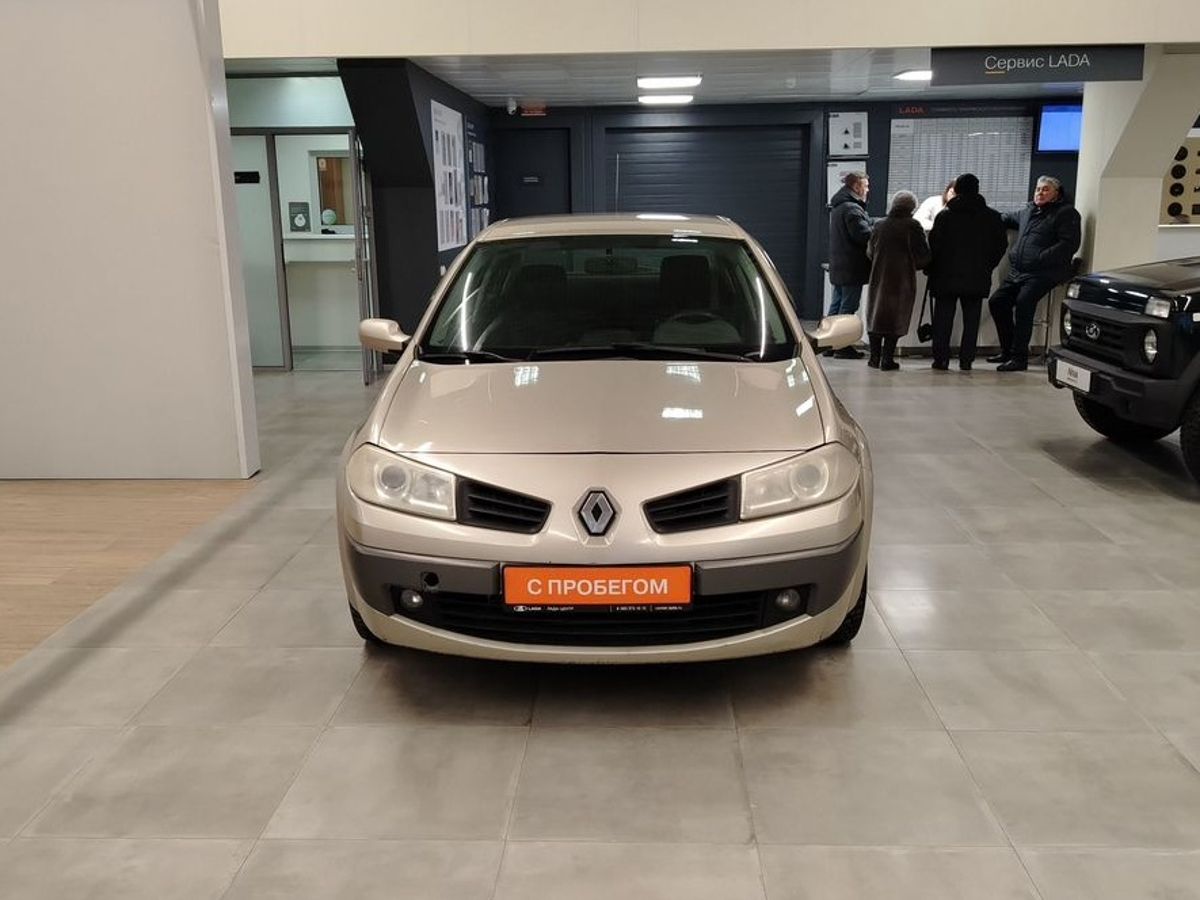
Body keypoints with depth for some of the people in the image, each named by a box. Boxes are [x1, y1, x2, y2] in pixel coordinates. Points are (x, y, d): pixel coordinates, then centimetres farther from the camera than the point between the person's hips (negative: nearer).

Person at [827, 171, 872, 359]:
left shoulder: (837, 206, 15)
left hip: (838, 266, 10)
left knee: (837, 304, 14)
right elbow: (864, 235, -23)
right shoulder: (852, 209, -17)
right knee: (848, 307, -5)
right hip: (852, 267, -10)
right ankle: (842, 347, -2)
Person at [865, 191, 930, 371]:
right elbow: (923, 256, -9)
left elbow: (870, 252, 11)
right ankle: (887, 359, 0)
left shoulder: (879, 225, 3)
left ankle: (875, 357, 14)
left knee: (876, 316, 13)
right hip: (902, 280, -4)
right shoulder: (912, 226, -9)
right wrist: (915, 264, 11)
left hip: (879, 278, 4)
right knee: (896, 318, 2)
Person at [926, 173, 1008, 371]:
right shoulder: (992, 217, 2)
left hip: (946, 276, -2)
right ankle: (966, 360, 5)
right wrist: (987, 267, 15)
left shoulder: (945, 215, -5)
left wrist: (930, 270, 5)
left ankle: (940, 358, 3)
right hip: (977, 278, 2)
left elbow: (934, 245, -6)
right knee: (971, 319, 7)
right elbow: (1001, 245, 6)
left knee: (943, 319, 5)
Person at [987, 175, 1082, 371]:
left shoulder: (1066, 213, 1)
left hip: (1043, 273, -8)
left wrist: (1040, 258, -19)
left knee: (1024, 302, -27)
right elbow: (1008, 219, 45)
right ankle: (1007, 350, 13)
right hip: (1017, 272, 8)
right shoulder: (1028, 211, 22)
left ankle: (1019, 357, -25)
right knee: (997, 301, 1)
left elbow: (1069, 244, -11)